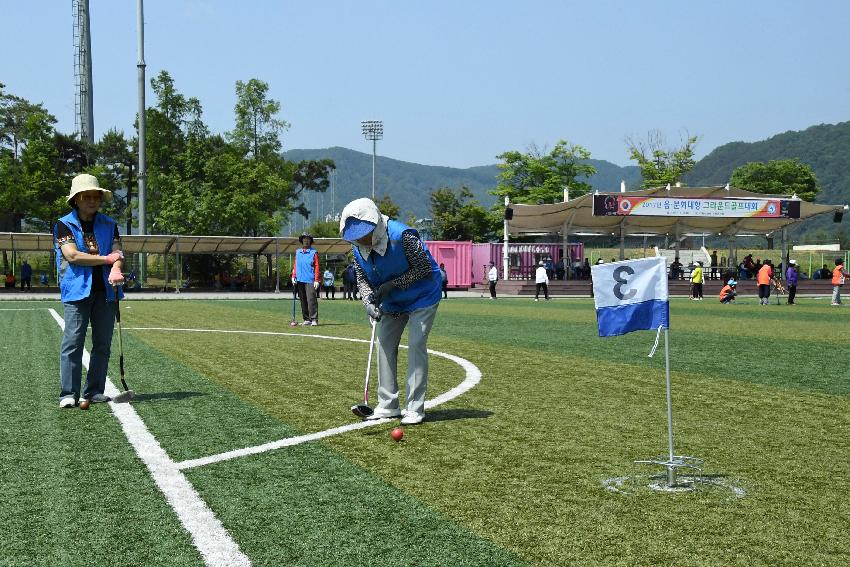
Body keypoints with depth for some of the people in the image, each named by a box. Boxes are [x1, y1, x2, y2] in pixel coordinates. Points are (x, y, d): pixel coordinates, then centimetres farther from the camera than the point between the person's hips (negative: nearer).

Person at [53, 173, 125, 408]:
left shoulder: (109, 224, 15)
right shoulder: (64, 225, 2)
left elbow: (117, 251, 3)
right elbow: (72, 256, -10)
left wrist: (116, 270, -20)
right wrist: (106, 259, -6)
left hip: (105, 290, 4)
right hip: (77, 291, -4)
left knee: (103, 343, 5)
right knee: (73, 342, -9)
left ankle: (94, 391, 13)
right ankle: (68, 393, -6)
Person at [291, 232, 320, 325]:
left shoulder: (314, 252, 1)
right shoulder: (297, 252, 15)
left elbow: (316, 267, -2)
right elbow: (295, 265, 16)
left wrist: (316, 280, -9)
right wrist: (293, 276, 4)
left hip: (310, 280, -5)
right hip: (300, 280, 5)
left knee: (311, 299, -12)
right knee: (303, 301, 7)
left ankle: (314, 319, -11)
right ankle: (306, 319, 12)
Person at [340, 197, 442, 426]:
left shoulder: (402, 236, -31)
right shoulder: (358, 247, -11)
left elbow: (425, 268, -24)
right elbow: (362, 278, -1)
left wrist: (392, 284, -27)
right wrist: (368, 301, -21)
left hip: (422, 297, -7)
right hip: (391, 302, 7)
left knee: (416, 344, -14)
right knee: (385, 344, 5)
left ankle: (415, 408, -10)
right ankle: (388, 405, 14)